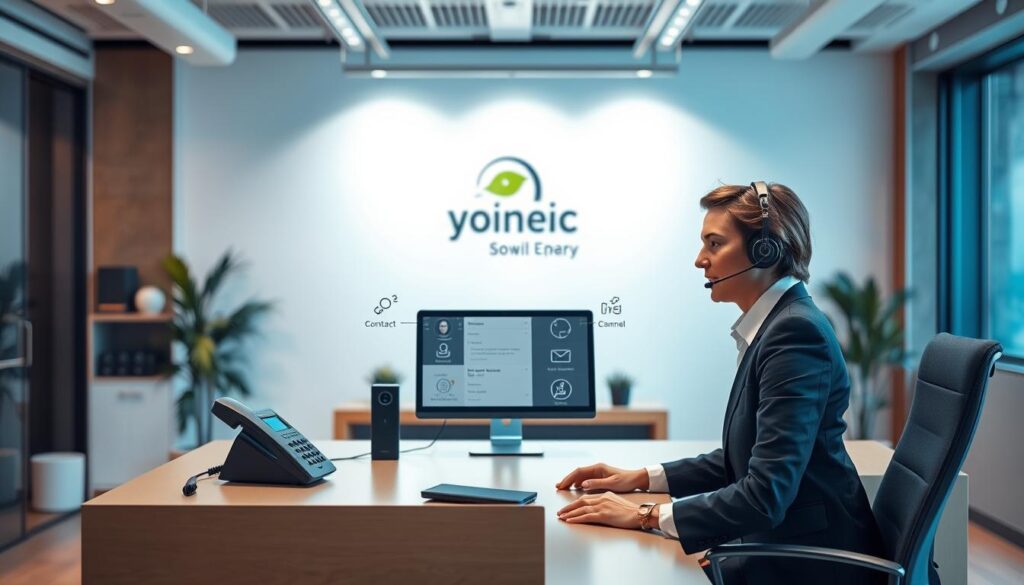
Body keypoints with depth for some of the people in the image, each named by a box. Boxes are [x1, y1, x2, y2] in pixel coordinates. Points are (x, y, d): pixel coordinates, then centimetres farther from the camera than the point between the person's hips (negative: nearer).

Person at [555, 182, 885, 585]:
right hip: (779, 547, 8)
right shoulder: (775, 325, 8)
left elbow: (766, 495, -27)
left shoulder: (796, 332, -21)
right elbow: (742, 459, 16)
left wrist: (645, 515, -25)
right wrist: (641, 478, 9)